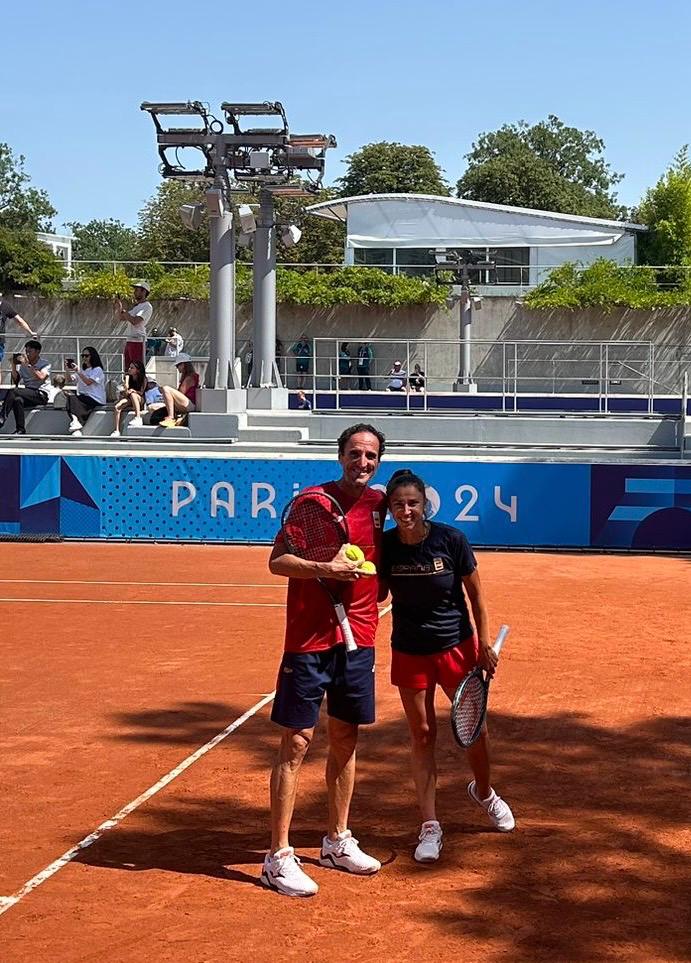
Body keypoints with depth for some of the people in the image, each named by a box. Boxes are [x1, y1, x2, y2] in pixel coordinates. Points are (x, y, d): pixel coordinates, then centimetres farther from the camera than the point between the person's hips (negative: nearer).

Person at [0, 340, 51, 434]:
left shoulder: (44, 364, 2)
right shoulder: (22, 365, 16)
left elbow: (41, 377, -19)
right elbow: (15, 381, 10)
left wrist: (27, 365, -20)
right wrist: (14, 365, -1)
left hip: (41, 395, -5)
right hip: (28, 394, 5)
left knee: (12, 391, -27)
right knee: (18, 400, -32)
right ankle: (20, 430, -31)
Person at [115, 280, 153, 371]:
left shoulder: (147, 307, -9)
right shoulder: (135, 306, 20)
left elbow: (135, 321, -21)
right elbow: (120, 318, 24)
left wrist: (123, 310, -11)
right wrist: (118, 309, 4)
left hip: (137, 340, -9)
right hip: (129, 340, 9)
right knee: (127, 369, 9)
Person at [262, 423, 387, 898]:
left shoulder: (378, 503, 8)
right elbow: (277, 561, -10)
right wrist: (324, 568, -24)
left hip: (358, 640, 6)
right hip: (309, 641, -6)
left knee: (345, 739, 14)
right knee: (296, 743, -4)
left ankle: (339, 841, 29)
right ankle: (279, 857, 1)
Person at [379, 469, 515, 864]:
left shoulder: (451, 540, -16)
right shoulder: (385, 546, -11)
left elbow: (476, 595, -6)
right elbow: (377, 594, 3)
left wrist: (485, 645, -6)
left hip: (457, 646, -1)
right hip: (410, 652, 1)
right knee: (422, 735, 6)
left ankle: (484, 792, 39)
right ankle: (430, 826, 14)